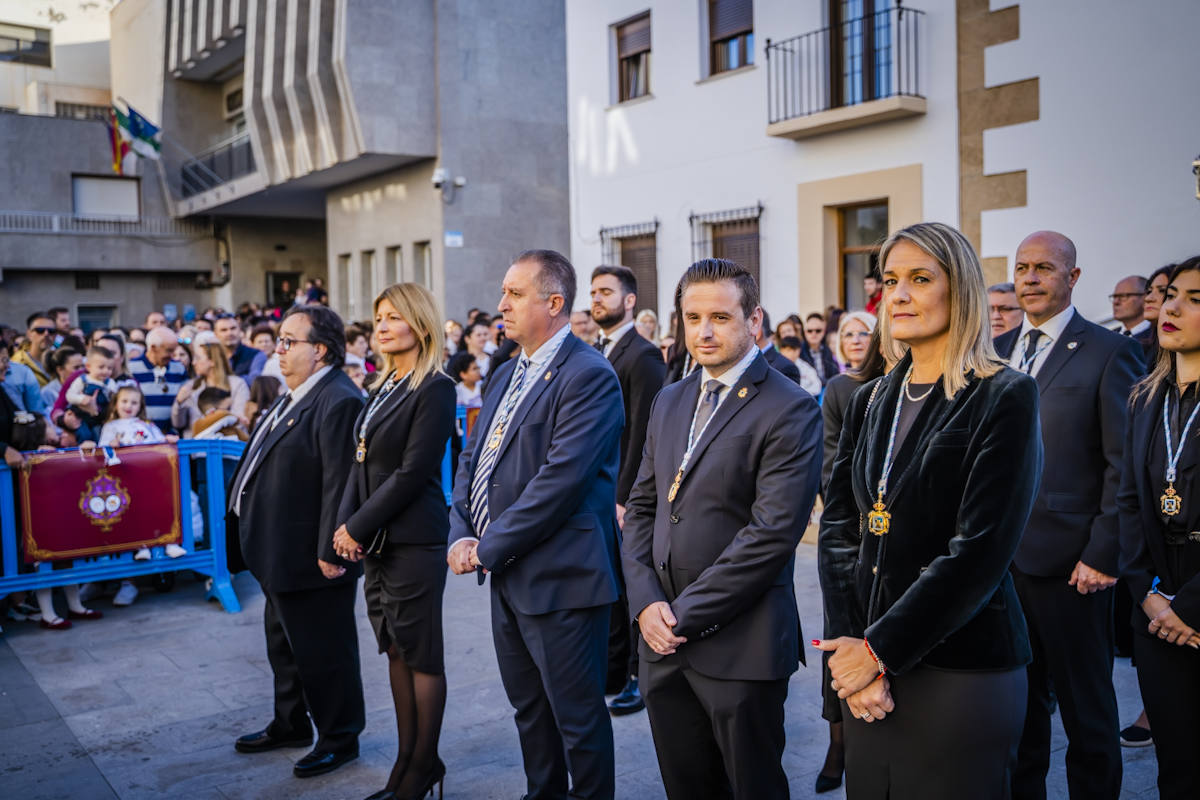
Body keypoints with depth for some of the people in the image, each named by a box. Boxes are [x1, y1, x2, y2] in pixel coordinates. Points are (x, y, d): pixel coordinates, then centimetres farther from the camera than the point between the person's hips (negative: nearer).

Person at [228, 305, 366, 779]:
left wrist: (330, 552, -24)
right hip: (280, 555, 11)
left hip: (311, 557, -10)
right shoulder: (293, 397, 12)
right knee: (284, 645, 24)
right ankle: (290, 724, 41)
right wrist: (255, 540, 19)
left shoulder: (339, 402, -22)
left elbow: (339, 484, -25)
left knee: (323, 652, 5)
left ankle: (339, 738, 22)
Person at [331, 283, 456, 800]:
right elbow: (362, 462, 13)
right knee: (395, 651, 14)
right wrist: (345, 523, 0)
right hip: (373, 540, 8)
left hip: (413, 540, -8)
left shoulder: (435, 389, -12)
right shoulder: (383, 386, 13)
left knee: (422, 655, 3)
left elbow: (413, 472, -17)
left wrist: (359, 526, -14)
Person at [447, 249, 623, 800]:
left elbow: (561, 478, -23)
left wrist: (490, 547, -17)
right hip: (507, 577, 9)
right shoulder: (508, 375, 13)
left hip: (559, 580, -9)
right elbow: (472, 459, 14)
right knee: (528, 706, 22)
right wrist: (462, 534, -1)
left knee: (577, 715, 6)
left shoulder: (589, 376, -16)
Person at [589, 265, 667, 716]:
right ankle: (613, 673, 30)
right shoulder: (595, 355, 14)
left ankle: (640, 678, 18)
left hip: (626, 495, -8)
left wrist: (624, 498, -20)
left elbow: (642, 434, -18)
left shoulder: (643, 356, -13)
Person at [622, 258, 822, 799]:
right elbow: (641, 507, 12)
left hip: (740, 646, -6)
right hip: (663, 636, 6)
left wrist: (687, 613, -15)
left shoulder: (790, 409, -11)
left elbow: (772, 532, -18)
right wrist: (646, 602, -3)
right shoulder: (669, 402, 11)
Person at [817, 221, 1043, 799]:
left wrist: (880, 648, -15)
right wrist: (850, 645, -7)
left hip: (960, 673, -5)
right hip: (866, 668, 5)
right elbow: (837, 529, 5)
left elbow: (981, 550, -16)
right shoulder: (870, 402, 9)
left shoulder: (1006, 397, -9)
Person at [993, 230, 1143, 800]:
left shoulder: (1108, 352, -6)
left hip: (1069, 563, -5)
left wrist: (1103, 555, -14)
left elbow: (1124, 465, -10)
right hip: (1001, 556, 5)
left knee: (1085, 707, 10)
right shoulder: (997, 351, 10)